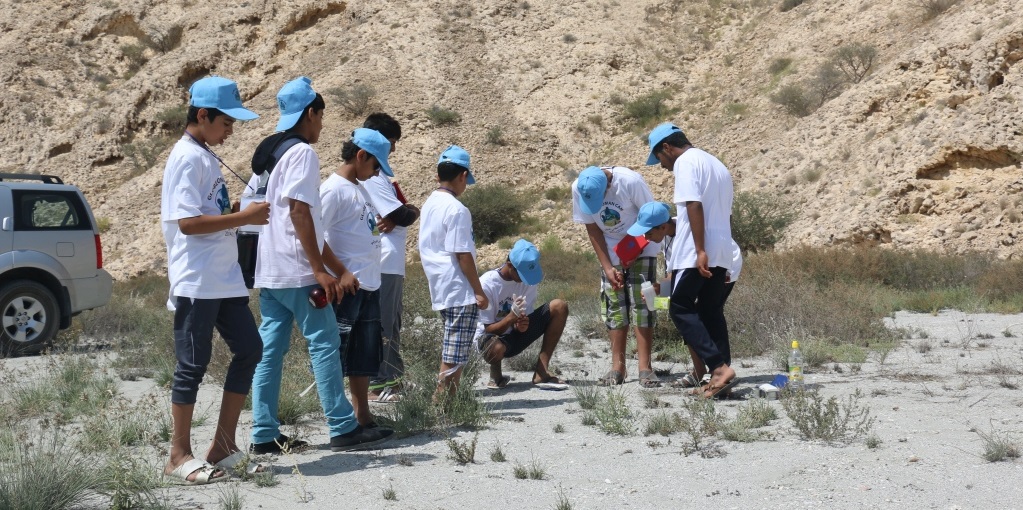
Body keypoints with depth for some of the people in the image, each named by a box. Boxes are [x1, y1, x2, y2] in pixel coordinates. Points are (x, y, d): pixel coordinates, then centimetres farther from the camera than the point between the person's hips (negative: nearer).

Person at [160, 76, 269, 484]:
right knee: (193, 365, -3)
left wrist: (242, 217, 6)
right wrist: (243, 217, -17)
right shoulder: (187, 158, -13)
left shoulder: (206, 157, 16)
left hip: (224, 279, 9)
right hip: (196, 282, -9)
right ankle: (179, 458, 7)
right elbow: (188, 222, -20)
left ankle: (223, 447, 16)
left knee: (249, 348, 9)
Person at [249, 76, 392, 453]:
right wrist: (320, 270, -18)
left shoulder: (276, 154, 20)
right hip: (296, 271, -9)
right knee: (324, 344, -4)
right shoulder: (303, 153, -9)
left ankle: (265, 435, 7)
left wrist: (339, 269, 18)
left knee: (270, 349, 7)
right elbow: (299, 211, -19)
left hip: (269, 271, 9)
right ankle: (344, 429, -2)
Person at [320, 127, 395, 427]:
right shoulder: (334, 189, -10)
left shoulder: (359, 188, 17)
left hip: (369, 286, 9)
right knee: (336, 356, -3)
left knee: (365, 356, 12)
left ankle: (363, 417, 19)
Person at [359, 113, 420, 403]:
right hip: (382, 262, -10)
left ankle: (392, 379, 23)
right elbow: (403, 215, -17)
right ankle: (375, 384, -1)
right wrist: (412, 212, 3)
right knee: (380, 325, -5)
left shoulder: (378, 172, 17)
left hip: (392, 262, 10)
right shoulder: (371, 175, -15)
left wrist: (400, 215, -4)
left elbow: (400, 213, 17)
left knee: (391, 324, 15)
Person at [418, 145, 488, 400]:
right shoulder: (456, 209, -16)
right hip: (460, 292, -9)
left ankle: (443, 396, 20)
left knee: (451, 349, 17)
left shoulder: (429, 205, 10)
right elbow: (463, 255, -18)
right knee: (455, 353, -3)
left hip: (440, 288, 9)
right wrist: (479, 290, -12)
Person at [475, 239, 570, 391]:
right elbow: (489, 329, -19)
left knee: (559, 306, -13)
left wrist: (523, 324, -29)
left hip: (516, 334, 6)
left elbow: (527, 315, -4)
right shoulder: (486, 284, -22)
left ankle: (541, 372, -14)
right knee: (497, 348, -45)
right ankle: (496, 376, -5)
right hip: (492, 337, -6)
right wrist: (512, 316, -37)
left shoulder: (528, 278, -8)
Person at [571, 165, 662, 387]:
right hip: (611, 251, 3)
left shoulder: (630, 181, -31)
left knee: (641, 303, -10)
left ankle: (645, 367, -10)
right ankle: (618, 367, 6)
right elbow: (592, 229, -9)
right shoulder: (578, 188, -19)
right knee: (614, 306, 1)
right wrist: (608, 267, -12)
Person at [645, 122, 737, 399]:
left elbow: (694, 206, -19)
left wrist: (700, 251, -22)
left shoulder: (685, 163, -7)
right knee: (712, 313, 11)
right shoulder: (718, 165, 22)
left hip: (696, 254, -9)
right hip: (721, 253, 9)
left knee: (681, 309, -3)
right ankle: (721, 376, 6)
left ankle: (719, 367, -14)